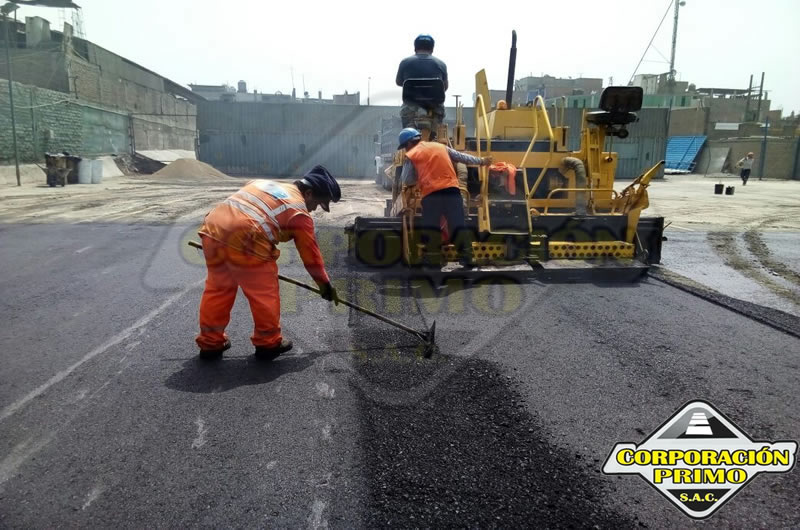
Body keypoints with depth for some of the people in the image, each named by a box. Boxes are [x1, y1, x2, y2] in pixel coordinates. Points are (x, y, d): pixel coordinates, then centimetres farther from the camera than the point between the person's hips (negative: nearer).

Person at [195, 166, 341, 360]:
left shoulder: (263, 183, 26)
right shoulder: (299, 212, 6)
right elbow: (310, 253, 11)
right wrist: (324, 283, 23)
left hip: (212, 231, 8)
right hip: (242, 242, -8)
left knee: (218, 288, 22)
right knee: (265, 293, 11)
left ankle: (210, 342, 34)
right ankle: (268, 343, 24)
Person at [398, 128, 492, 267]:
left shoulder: (411, 155, 9)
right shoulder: (440, 146, 22)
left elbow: (406, 181, 5)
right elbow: (462, 157, 28)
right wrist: (481, 161, 39)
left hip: (431, 194, -3)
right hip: (452, 190, 4)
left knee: (431, 230, 5)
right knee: (459, 226, 7)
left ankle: (433, 261, 6)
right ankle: (467, 258, 7)